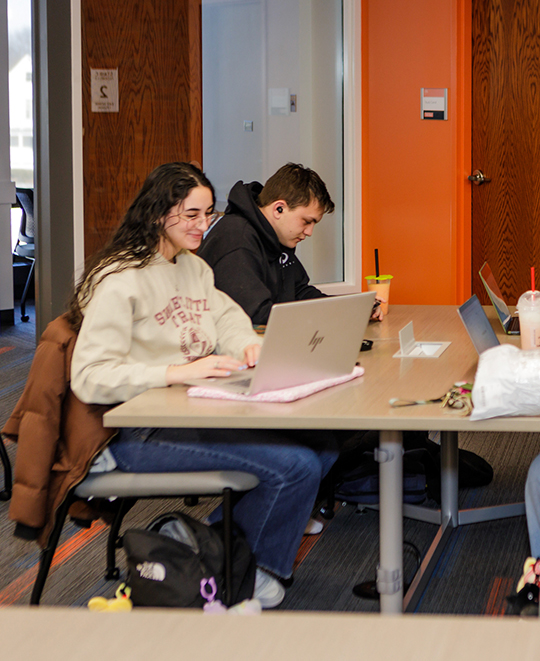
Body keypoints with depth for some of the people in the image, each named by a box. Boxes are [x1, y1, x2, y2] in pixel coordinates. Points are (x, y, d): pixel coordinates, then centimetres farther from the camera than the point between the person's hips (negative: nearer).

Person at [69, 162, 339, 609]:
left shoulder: (194, 268, 17)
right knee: (296, 464, -21)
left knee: (323, 444, -10)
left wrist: (249, 346, -4)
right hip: (142, 433, -9)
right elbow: (90, 378, -18)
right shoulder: (119, 281, -12)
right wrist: (180, 372, -25)